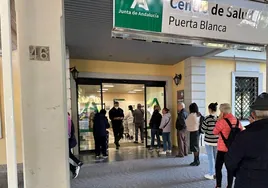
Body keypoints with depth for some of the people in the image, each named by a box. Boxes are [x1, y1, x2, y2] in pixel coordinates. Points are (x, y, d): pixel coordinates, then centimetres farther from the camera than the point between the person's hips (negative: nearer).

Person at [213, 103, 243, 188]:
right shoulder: (237, 121, 1)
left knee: (218, 167, 7)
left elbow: (215, 132, -5)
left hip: (223, 149, -6)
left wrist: (219, 119, -7)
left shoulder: (222, 121, -18)